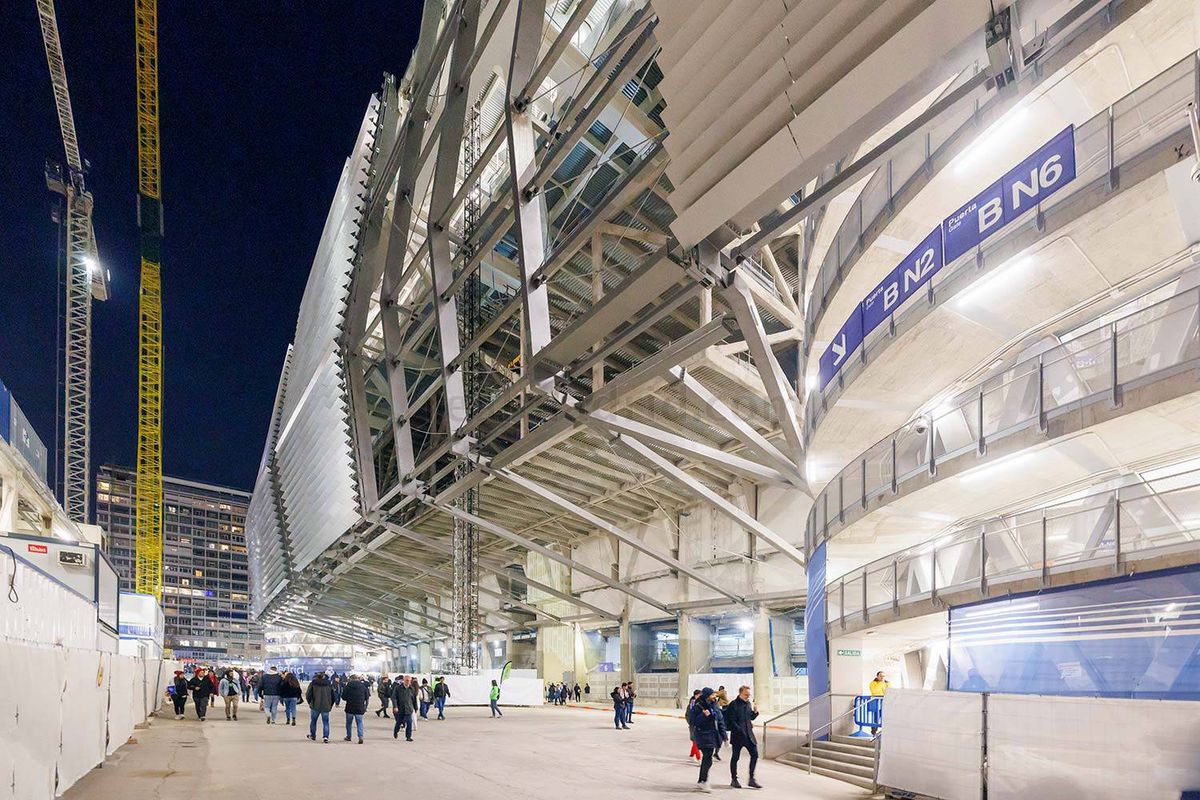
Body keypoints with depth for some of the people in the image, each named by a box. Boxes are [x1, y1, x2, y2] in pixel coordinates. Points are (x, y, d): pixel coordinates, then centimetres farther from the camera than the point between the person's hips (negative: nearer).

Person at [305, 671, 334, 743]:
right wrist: (330, 706, 16)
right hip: (326, 707, 1)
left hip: (315, 706, -1)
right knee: (325, 722, 5)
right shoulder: (329, 684, 5)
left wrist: (310, 703, 11)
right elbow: (333, 696, 8)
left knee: (313, 721, 18)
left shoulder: (313, 684, -4)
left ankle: (312, 735, 29)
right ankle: (325, 737, -7)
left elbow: (308, 695, -5)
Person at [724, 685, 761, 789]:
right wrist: (739, 730, -19)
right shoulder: (734, 704, -12)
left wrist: (755, 712, 0)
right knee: (735, 757, 5)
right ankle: (734, 780, 17)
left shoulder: (748, 703, 11)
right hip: (738, 735, -7)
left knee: (755, 754, 2)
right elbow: (731, 721, -14)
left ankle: (751, 779, 12)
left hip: (749, 734, 7)